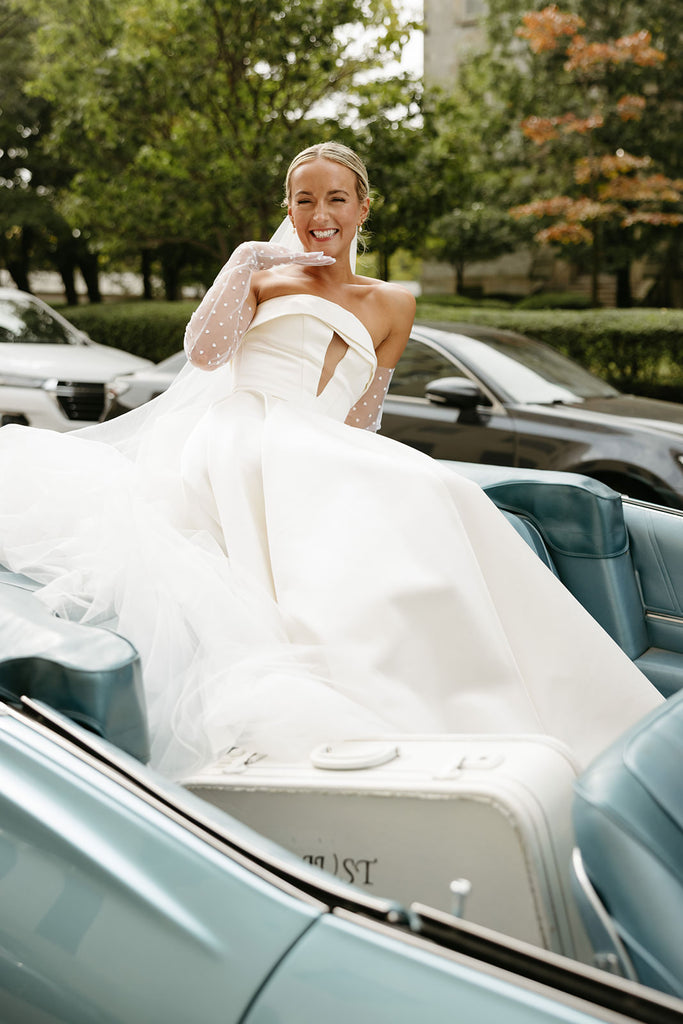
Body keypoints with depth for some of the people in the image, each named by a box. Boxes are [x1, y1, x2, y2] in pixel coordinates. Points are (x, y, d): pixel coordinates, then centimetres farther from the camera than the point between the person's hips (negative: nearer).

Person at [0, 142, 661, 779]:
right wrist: (245, 261, 8)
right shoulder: (265, 276, 24)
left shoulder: (390, 306, 25)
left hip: (319, 462, 2)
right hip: (232, 443, -2)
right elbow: (203, 351, 6)